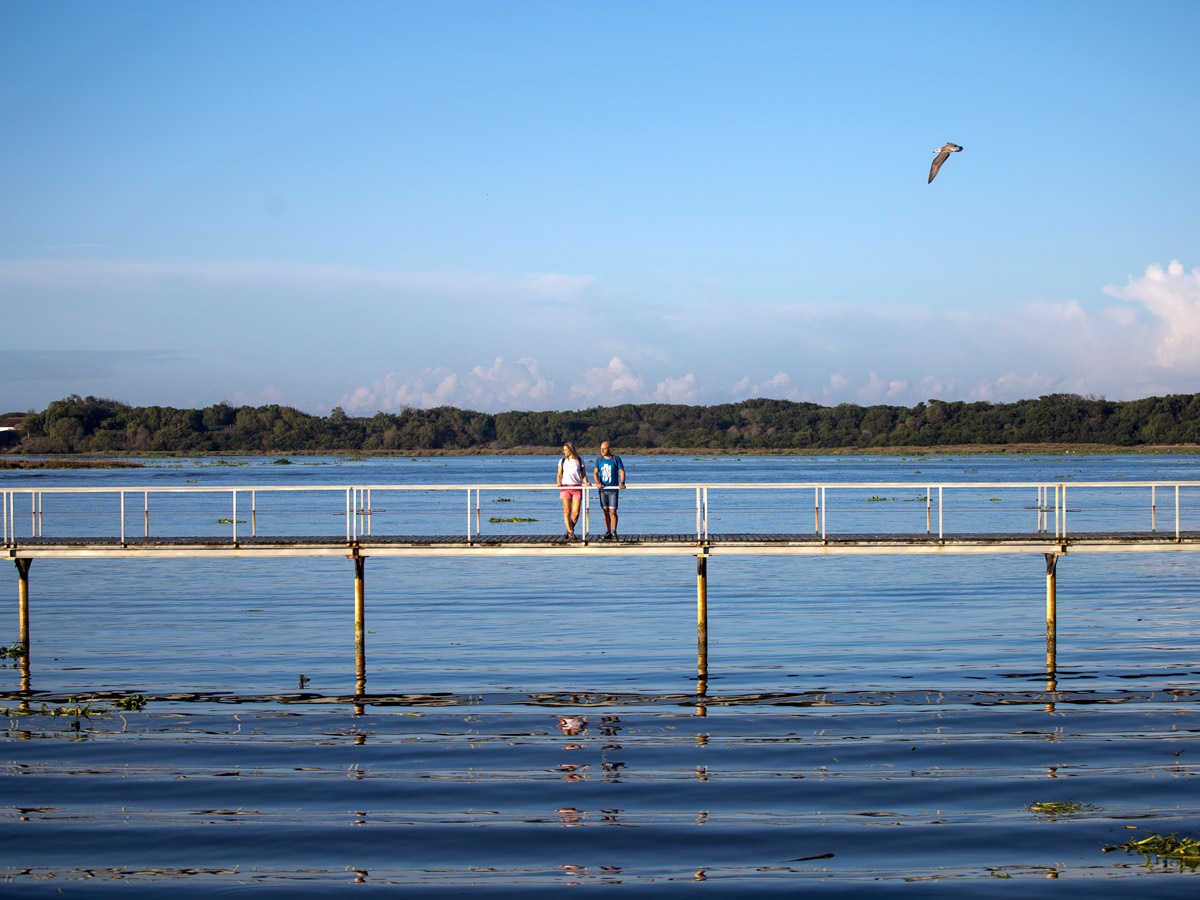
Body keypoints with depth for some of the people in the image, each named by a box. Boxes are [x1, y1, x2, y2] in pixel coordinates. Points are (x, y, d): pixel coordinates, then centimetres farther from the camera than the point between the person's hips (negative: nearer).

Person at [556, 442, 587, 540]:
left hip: (577, 487, -1)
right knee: (567, 512, -6)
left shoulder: (579, 461, 9)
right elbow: (559, 475, 11)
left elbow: (583, 474, 12)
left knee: (576, 512, -6)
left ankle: (569, 531, 12)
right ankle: (570, 533, -6)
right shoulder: (562, 461, 12)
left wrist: (586, 483, -6)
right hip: (565, 487, 1)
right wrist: (559, 483, -8)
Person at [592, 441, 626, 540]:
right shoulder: (599, 460, 8)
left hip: (613, 489, -3)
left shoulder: (616, 459, 1)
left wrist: (622, 483, -20)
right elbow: (595, 473, 4)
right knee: (605, 511, 4)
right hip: (603, 489, 3)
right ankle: (608, 532, 10)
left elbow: (622, 471, -3)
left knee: (613, 511, -8)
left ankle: (614, 532, 0)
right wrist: (597, 483, -15)